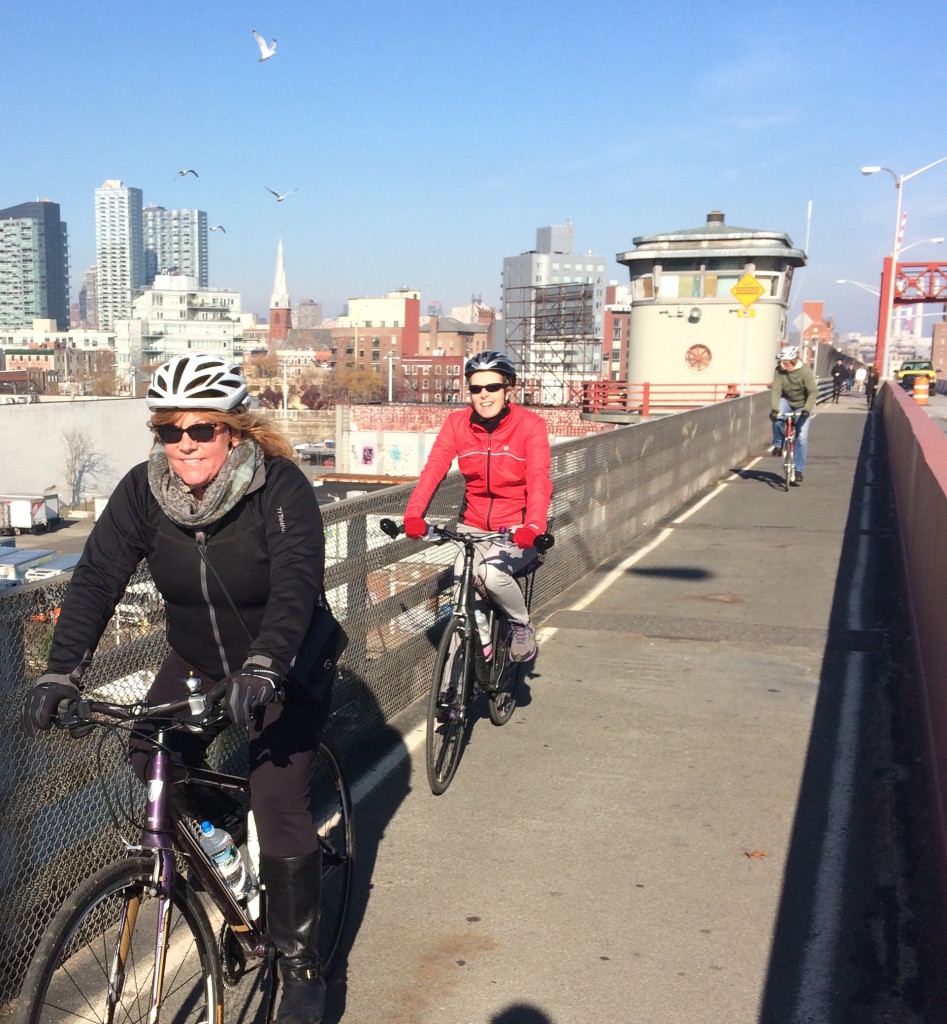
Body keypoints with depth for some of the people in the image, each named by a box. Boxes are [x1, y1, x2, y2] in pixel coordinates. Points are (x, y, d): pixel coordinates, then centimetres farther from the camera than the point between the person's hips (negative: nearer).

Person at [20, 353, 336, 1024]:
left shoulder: (281, 488, -24)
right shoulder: (144, 492, -12)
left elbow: (296, 587, -35)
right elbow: (97, 578, -19)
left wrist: (259, 670, -51)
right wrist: (61, 673, -33)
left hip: (287, 667, -5)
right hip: (198, 663, 5)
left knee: (279, 806, -10)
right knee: (154, 756, -13)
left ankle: (302, 967, 8)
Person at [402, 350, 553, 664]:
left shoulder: (530, 424, -11)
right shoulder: (457, 423, -3)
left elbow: (539, 479, -23)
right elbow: (433, 469, -15)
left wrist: (532, 527, -40)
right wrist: (413, 514, -32)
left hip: (516, 528, -3)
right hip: (474, 526, 3)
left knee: (493, 574, -28)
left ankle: (522, 625, 2)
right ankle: (480, 642, 12)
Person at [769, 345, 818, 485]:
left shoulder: (805, 371, -26)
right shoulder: (779, 370, -18)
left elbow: (813, 392, -29)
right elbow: (776, 390, -23)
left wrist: (807, 409, -42)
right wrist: (774, 408, -38)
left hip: (802, 405, -2)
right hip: (787, 401, 2)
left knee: (802, 437, -8)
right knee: (777, 417, -32)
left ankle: (798, 470, 0)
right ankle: (778, 444, -6)